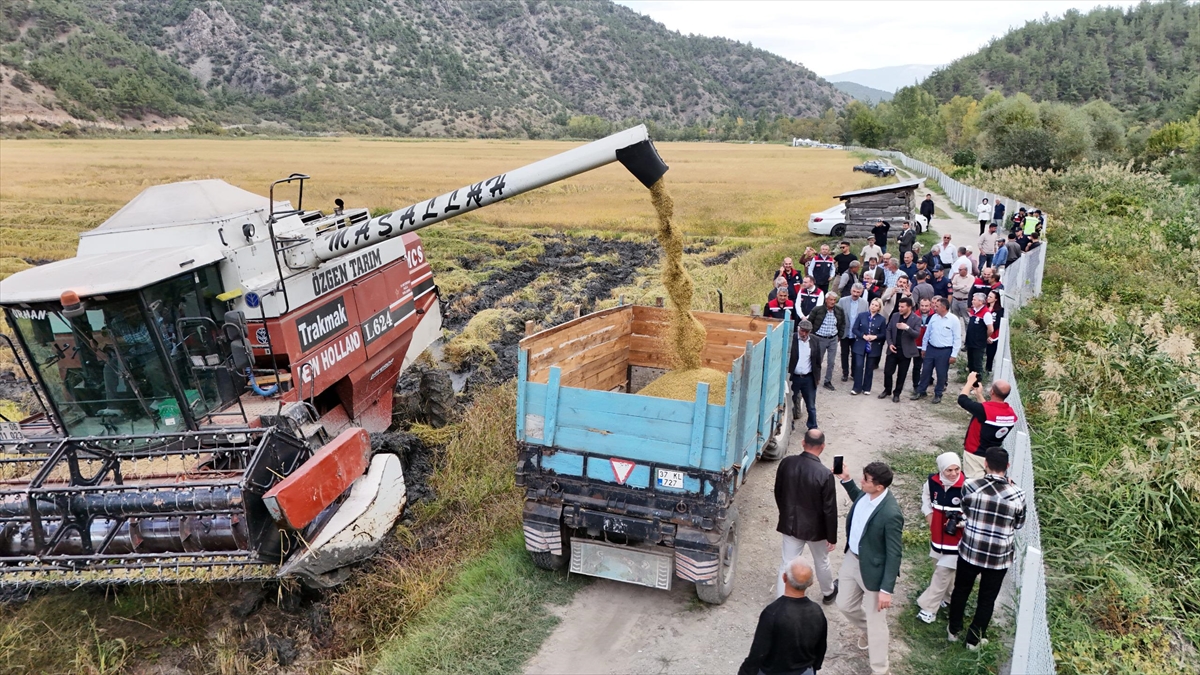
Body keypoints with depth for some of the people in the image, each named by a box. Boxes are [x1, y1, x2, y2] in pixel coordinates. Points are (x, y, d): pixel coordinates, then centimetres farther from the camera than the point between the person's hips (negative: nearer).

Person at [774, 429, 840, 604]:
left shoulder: (786, 463, -13)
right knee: (821, 562, 23)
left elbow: (778, 492, 1)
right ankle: (828, 593, 48)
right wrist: (832, 537, -5)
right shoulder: (825, 475, -25)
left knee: (787, 564, 12)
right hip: (815, 528, -2)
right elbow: (829, 510, -17)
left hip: (790, 524, 2)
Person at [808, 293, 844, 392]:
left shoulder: (840, 311, 0)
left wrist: (839, 336, 11)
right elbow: (809, 322, -2)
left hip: (833, 339, 3)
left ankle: (828, 382, 16)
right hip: (819, 339, -3)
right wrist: (812, 334, -1)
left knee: (831, 362, 5)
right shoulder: (817, 310, -11)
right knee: (817, 361, 7)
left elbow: (843, 324, 14)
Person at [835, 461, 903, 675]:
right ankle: (868, 630, 55)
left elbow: (894, 554, -24)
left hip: (872, 569, -8)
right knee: (845, 605, 25)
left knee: (875, 620, 9)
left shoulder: (890, 514, -33)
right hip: (852, 558, 8)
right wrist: (846, 481, 6)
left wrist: (886, 589, -21)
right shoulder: (867, 494, -10)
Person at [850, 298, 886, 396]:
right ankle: (857, 388, 4)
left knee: (869, 368, 9)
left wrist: (875, 336, -18)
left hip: (873, 347, 0)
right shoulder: (861, 316, -1)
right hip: (860, 345, 0)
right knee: (859, 366, -5)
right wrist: (863, 336, -15)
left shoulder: (882, 319, -1)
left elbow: (883, 334, 1)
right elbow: (855, 329, -1)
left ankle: (866, 388, 20)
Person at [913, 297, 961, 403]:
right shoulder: (933, 317, 1)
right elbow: (927, 333, 10)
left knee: (941, 374, 8)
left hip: (945, 351, -4)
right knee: (925, 371, 11)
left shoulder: (954, 320, -13)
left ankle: (938, 394, 24)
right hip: (931, 349, 4)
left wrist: (954, 355, -12)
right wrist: (924, 348, 12)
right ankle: (920, 392, 23)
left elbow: (957, 338, -10)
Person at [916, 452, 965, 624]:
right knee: (941, 569, 22)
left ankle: (929, 608, 8)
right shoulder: (932, 482, -9)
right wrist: (928, 516, 5)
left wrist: (959, 521, -28)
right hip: (937, 535, 5)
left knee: (942, 573, -1)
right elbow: (925, 498, 13)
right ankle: (948, 597, 45)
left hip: (956, 538, -5)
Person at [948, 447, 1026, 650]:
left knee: (961, 591, 22)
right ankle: (974, 638, 33)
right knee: (987, 599, 19)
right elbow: (1019, 525, 0)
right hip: (999, 556, 0)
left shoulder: (970, 487, -17)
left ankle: (954, 630, 38)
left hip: (970, 550, 0)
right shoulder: (1017, 495, -16)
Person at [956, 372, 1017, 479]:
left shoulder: (984, 410, -27)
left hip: (975, 455, -7)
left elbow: (962, 399, -12)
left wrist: (970, 381, 1)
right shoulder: (1011, 413, -5)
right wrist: (979, 395, 20)